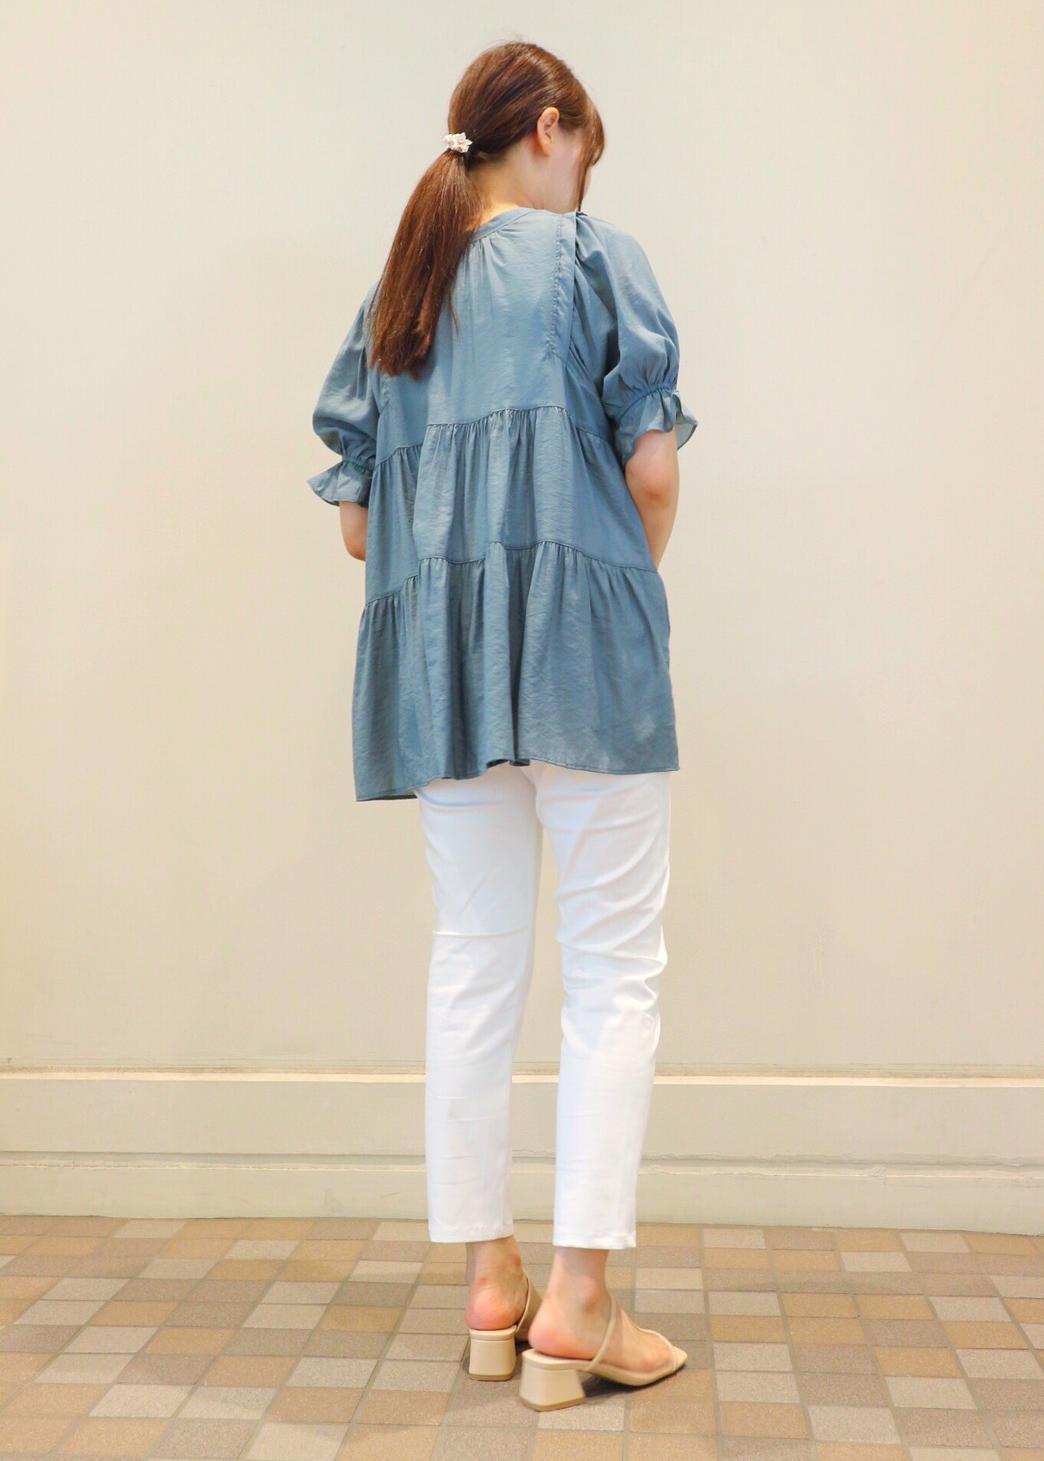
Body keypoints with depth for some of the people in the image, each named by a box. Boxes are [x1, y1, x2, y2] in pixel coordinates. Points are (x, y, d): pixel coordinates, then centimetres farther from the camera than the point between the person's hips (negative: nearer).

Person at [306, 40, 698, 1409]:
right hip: (583, 642, -5)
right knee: (617, 971, 0)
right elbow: (654, 474, -4)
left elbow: (355, 523, 14)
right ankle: (579, 1300, 0)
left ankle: (490, 1280, 17)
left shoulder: (391, 300, 18)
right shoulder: (596, 254, 4)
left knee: (473, 967, 9)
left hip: (434, 659, 6)